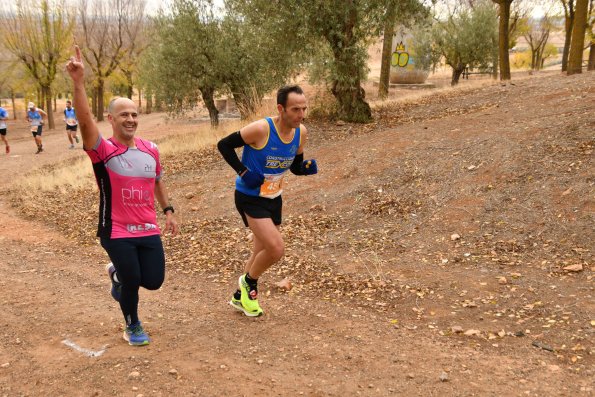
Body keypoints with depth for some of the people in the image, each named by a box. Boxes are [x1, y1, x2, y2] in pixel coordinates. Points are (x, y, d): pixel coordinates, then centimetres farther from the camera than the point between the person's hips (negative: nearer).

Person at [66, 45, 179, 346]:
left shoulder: (151, 150, 2)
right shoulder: (103, 151, -14)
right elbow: (85, 120, -32)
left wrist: (168, 211, 15)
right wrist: (79, 81, -45)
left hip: (148, 229, 5)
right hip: (116, 232, -4)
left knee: (153, 281, 3)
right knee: (132, 280, -5)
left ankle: (117, 275, 38)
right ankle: (132, 326, 27)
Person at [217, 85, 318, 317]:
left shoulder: (301, 133, -4)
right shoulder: (261, 129, -24)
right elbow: (224, 145, -14)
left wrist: (307, 168, -12)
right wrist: (243, 172, -21)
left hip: (274, 198, 7)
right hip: (249, 198, -7)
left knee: (262, 252, 17)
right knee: (276, 248, -18)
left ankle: (240, 297, 38)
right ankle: (249, 282, 12)